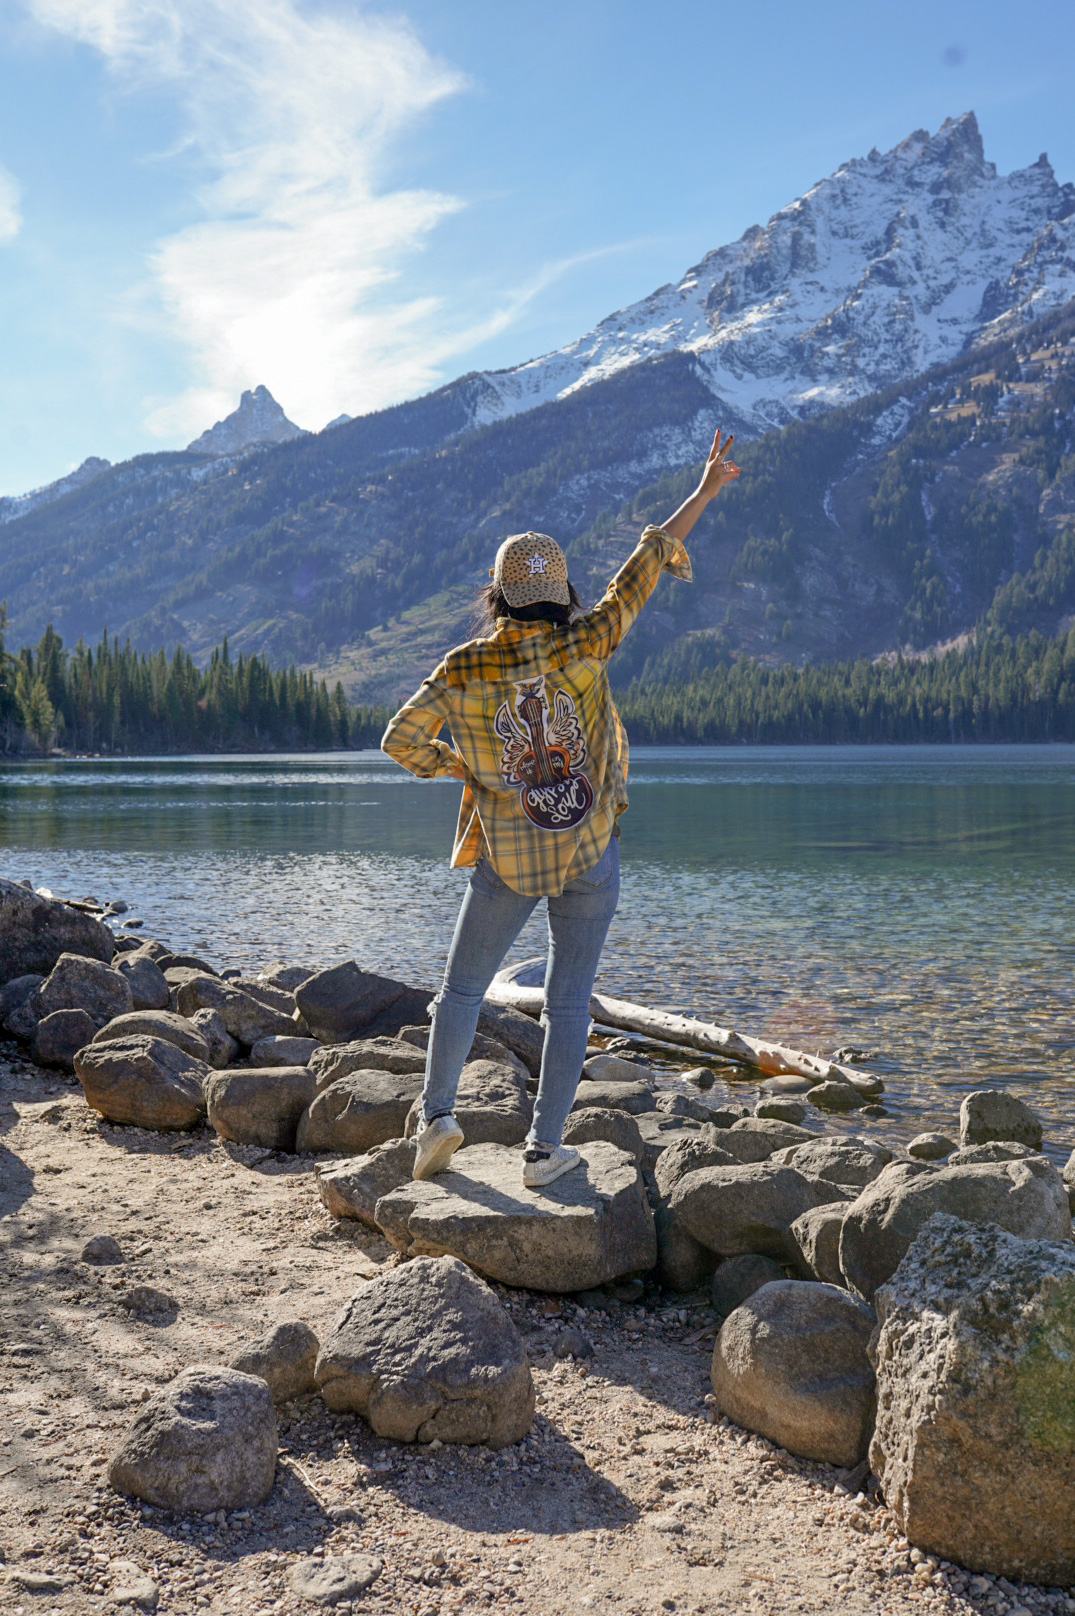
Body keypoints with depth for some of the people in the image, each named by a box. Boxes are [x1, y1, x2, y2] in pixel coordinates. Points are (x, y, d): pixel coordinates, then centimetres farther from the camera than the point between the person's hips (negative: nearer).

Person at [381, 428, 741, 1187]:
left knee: (463, 988, 16)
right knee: (569, 1002, 8)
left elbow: (402, 739, -11)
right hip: (589, 854, 0)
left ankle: (438, 1113, 6)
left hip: (507, 859, 0)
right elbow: (641, 572, -6)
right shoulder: (582, 647, -11)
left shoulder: (464, 669, -8)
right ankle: (545, 1148, 10)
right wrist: (705, 492, 1)